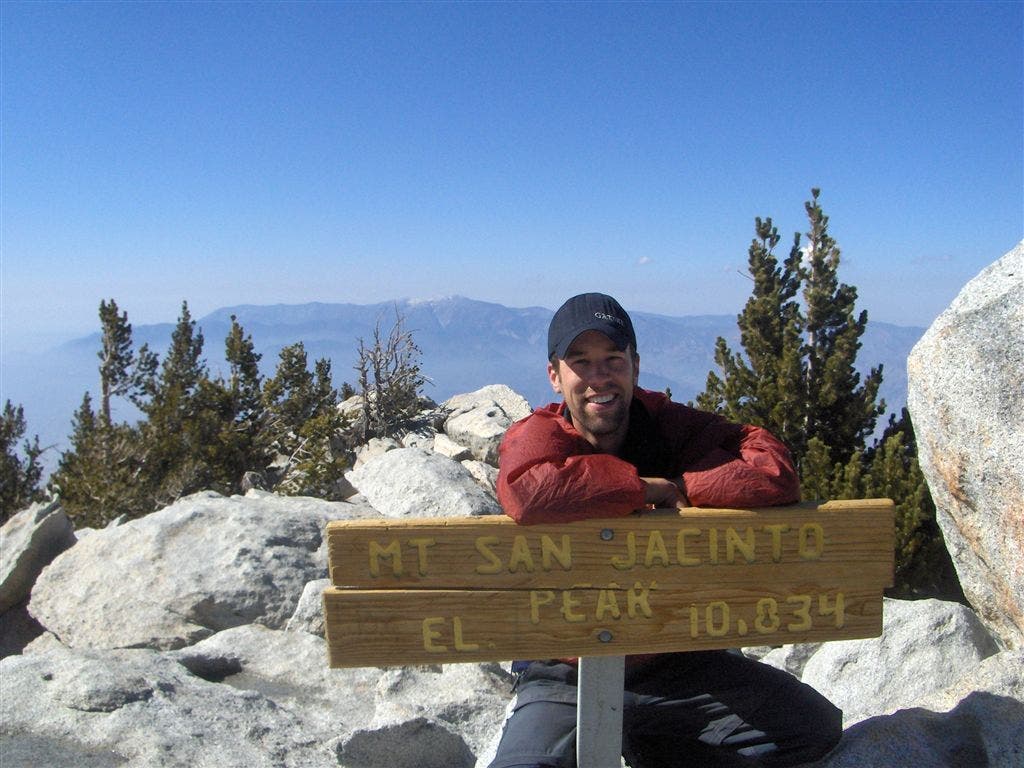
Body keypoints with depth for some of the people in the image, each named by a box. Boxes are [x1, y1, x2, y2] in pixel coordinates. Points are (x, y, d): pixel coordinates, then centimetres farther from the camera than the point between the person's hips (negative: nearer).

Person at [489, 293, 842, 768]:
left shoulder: (670, 426, -3)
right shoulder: (535, 437, -10)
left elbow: (775, 474, -16)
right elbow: (527, 492, -36)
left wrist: (678, 487, -19)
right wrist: (646, 487, -25)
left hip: (674, 662, 3)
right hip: (565, 676, -3)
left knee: (817, 726, -6)